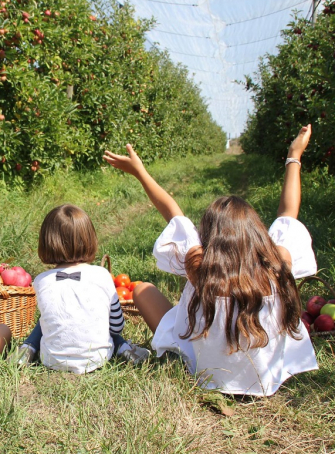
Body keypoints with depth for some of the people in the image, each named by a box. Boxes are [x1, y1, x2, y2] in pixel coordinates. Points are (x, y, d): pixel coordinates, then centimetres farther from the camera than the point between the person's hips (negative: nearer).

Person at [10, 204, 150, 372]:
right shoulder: (102, 275, -13)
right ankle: (124, 348, 10)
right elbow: (117, 325, -3)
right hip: (97, 358, -1)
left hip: (53, 361, 1)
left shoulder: (41, 282, -11)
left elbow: (48, 318, 8)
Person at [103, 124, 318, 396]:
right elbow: (289, 211, -1)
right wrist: (295, 156, 12)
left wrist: (138, 170, 4)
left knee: (142, 290, 7)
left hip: (210, 379, -3)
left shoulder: (198, 263, -26)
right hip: (270, 380, 3)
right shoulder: (280, 260, -20)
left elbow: (172, 211, -10)